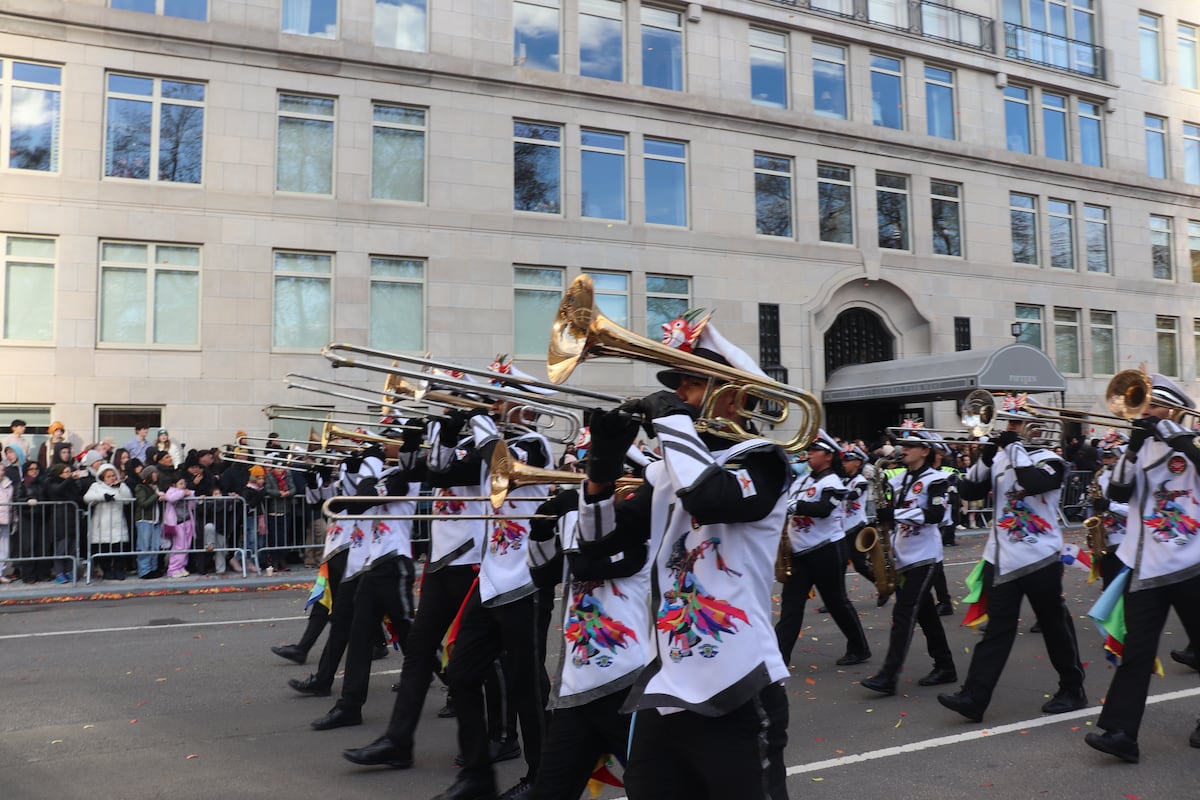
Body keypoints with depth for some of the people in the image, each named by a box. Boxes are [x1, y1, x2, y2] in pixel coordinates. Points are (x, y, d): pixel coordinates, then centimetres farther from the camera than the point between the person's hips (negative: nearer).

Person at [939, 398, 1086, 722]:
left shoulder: (1050, 460, -4)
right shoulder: (999, 458, 10)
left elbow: (1033, 483, -27)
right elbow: (968, 491, 0)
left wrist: (1014, 447, -20)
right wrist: (985, 458, -13)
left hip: (1040, 558, -4)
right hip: (1002, 557, 4)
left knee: (1055, 626, 9)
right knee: (997, 629, 2)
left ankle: (1072, 690, 27)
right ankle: (973, 697, -4)